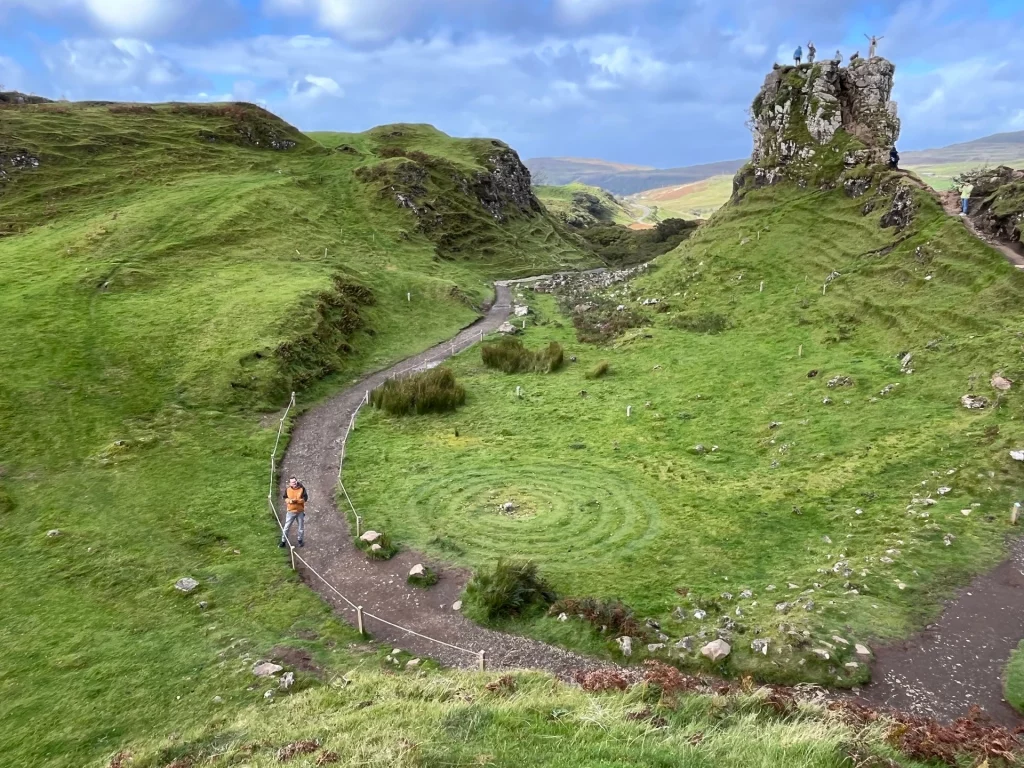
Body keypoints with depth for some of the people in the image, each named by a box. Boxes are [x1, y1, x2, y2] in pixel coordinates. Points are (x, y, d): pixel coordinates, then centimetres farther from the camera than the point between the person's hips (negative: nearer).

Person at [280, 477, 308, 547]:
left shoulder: (302, 488, -9)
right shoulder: (287, 489, -3)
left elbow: (305, 498, -12)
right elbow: (285, 498, 4)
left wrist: (296, 500, -23)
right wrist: (289, 501, -18)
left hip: (300, 511, 0)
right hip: (291, 511, 0)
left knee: (301, 527, 11)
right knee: (286, 527, 2)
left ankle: (300, 540, 30)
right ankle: (283, 541, 13)